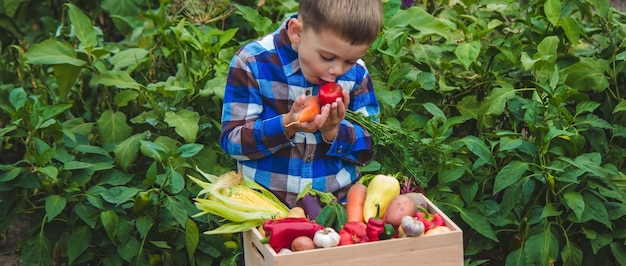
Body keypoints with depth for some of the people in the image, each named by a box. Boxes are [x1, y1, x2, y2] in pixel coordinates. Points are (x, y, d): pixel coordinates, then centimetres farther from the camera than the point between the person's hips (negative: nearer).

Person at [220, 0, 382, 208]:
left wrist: (334, 131, -16)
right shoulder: (253, 62, -8)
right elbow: (232, 142, -9)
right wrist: (286, 126, -25)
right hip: (266, 205, -2)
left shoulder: (356, 73, 1)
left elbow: (368, 149, 4)